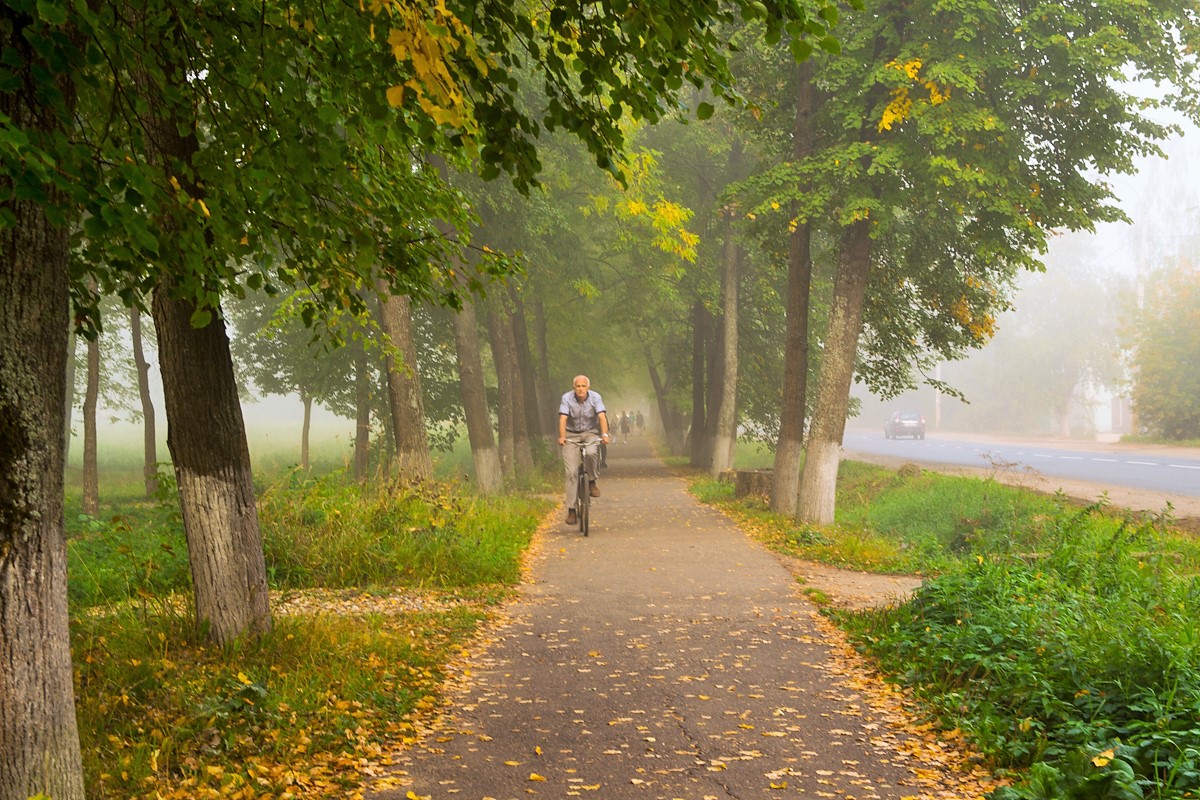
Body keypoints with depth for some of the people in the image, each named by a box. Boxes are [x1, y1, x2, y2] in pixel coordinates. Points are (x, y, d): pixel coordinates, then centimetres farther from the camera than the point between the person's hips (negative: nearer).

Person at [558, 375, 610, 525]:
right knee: (571, 472, -10)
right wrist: (562, 437, -41)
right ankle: (571, 509, -5)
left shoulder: (595, 397, -13)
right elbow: (563, 418, -24)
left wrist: (604, 434, -40)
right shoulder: (567, 398, -15)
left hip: (590, 433, 0)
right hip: (571, 435, 0)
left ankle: (592, 482, -6)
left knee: (591, 453, -35)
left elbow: (602, 417, -23)